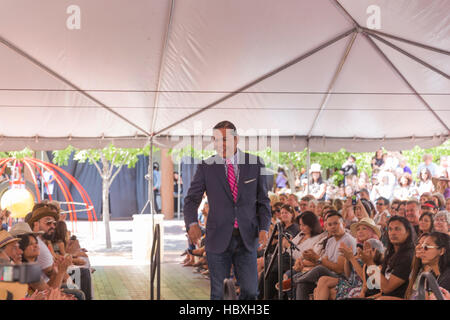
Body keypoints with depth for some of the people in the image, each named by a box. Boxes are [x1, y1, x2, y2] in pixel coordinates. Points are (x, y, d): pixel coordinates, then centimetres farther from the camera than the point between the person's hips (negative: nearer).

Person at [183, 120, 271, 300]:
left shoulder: (255, 164, 3)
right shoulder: (206, 167, 1)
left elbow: (263, 200, 8)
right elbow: (191, 199, 1)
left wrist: (264, 228, -6)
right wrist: (192, 223, -18)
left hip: (247, 238, 1)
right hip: (218, 239, -1)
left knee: (250, 291, 0)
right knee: (218, 293, 6)